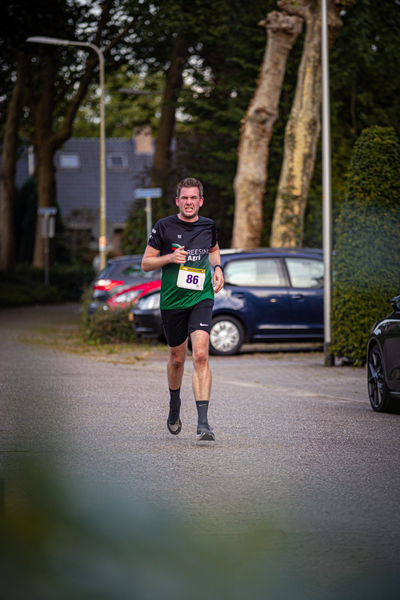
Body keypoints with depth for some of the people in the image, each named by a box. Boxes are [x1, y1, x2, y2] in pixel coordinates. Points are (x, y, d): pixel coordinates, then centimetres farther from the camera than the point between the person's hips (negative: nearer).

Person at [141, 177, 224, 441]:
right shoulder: (164, 227, -3)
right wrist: (170, 257, -15)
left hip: (201, 298, 0)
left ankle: (203, 422, -21)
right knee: (177, 358, 12)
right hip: (172, 301, 0)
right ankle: (175, 405, 43)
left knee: (201, 355, -17)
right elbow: (146, 263, 2)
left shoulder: (208, 226, 5)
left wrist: (217, 267, 6)